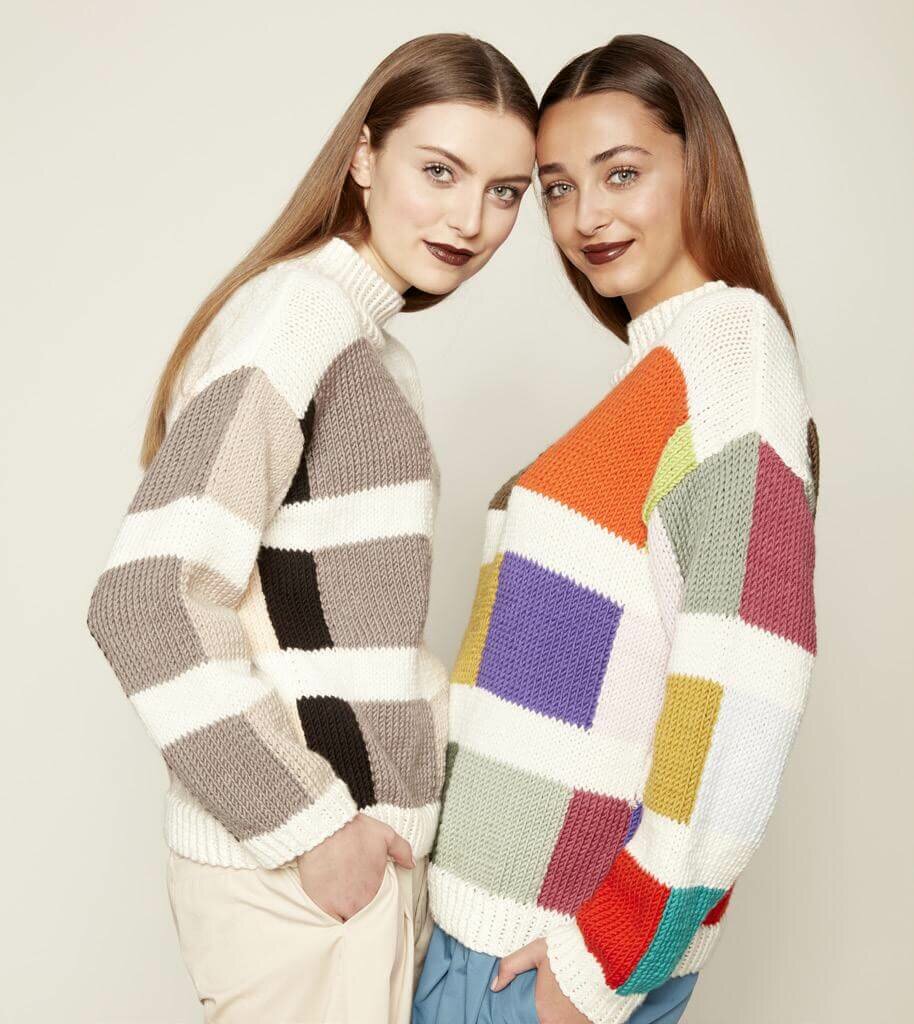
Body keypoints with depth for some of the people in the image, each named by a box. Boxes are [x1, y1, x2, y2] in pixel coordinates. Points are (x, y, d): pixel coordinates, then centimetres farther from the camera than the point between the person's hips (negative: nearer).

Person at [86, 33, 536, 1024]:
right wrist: (310, 826, -18)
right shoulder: (298, 310, -15)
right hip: (290, 871, -9)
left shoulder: (363, 335, 13)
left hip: (358, 843, 9)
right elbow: (144, 600, -23)